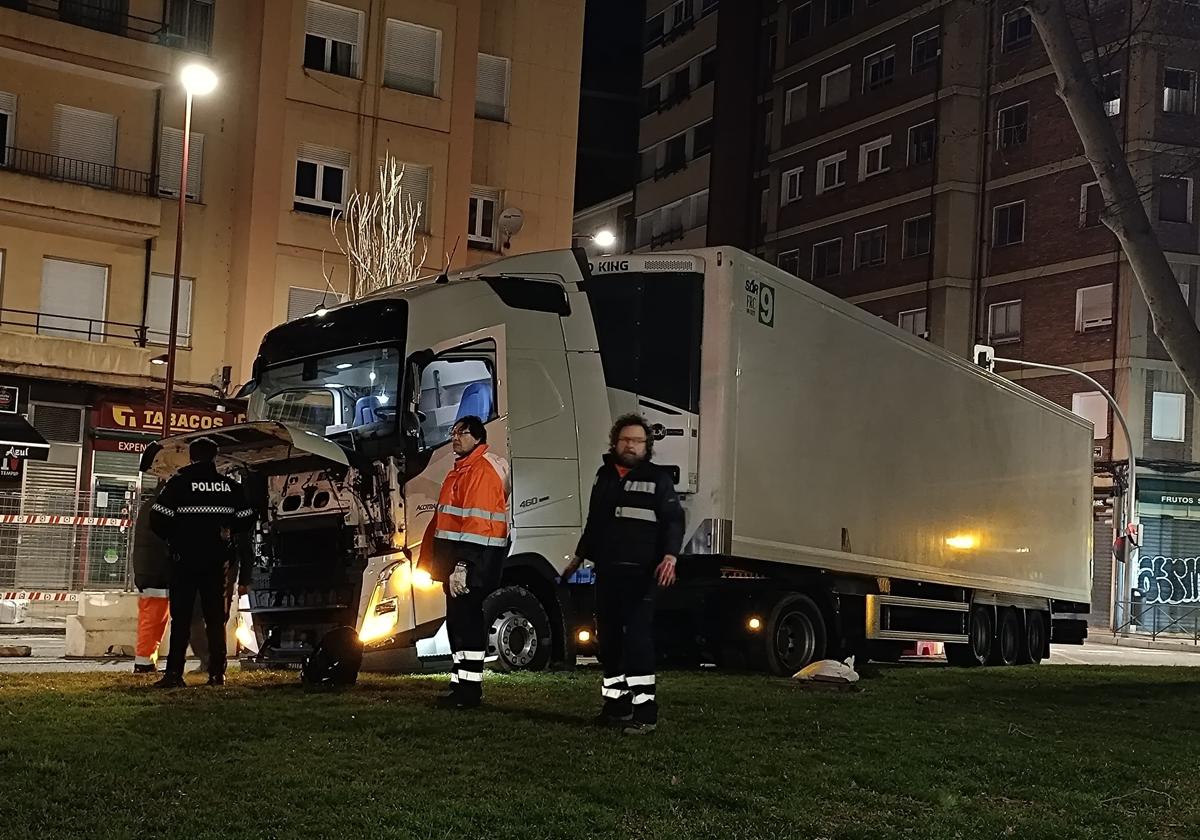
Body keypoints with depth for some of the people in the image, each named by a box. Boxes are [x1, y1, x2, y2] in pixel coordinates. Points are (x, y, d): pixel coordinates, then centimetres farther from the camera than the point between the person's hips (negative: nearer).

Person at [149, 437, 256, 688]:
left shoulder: (179, 483, -5)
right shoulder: (229, 486, 3)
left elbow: (158, 519, -11)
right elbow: (246, 519, 4)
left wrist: (172, 538, 7)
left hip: (185, 561, -2)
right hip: (216, 562, 2)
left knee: (181, 618, 1)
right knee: (216, 618, 9)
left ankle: (174, 672, -7)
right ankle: (217, 672, 6)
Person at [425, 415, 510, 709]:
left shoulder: (482, 470, -14)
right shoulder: (461, 468, 20)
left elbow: (476, 521, -22)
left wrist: (463, 565, -26)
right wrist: (450, 564, 21)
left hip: (474, 558, -11)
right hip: (458, 559, 11)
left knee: (466, 621, -9)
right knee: (457, 620, 14)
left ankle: (469, 690, -4)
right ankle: (460, 685, 22)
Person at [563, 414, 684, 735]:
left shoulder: (658, 479, 1)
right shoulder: (604, 477, 18)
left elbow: (674, 520, -7)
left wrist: (670, 556, -22)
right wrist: (579, 557, 29)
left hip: (640, 573, -6)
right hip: (607, 571, 6)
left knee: (638, 637, -14)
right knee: (608, 639, 10)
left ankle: (644, 710, -14)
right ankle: (616, 704, 20)